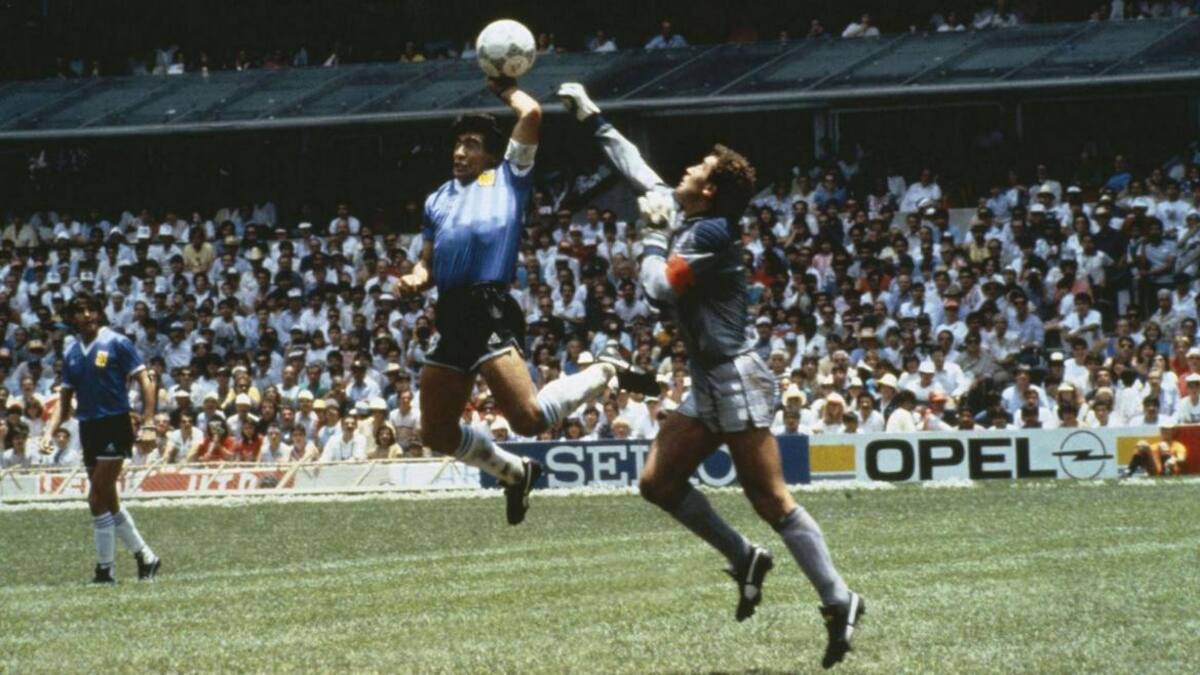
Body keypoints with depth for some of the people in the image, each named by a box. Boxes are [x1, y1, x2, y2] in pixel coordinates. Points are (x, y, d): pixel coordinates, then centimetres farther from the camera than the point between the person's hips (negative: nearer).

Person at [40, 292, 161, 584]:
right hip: (88, 429, 7)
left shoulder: (116, 343, -7)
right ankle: (145, 557, 22)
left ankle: (105, 568, -3)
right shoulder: (70, 351, 10)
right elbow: (65, 397, 16)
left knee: (98, 499, -10)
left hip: (114, 426, -7)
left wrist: (148, 425, -16)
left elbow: (145, 383, -8)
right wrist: (50, 431, 3)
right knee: (107, 502, 10)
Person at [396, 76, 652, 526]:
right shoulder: (438, 199, 25)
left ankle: (604, 374, 7)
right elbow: (428, 262, 26)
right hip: (451, 316, 7)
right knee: (437, 433, 6)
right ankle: (514, 472, 30)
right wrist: (415, 279, 4)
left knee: (529, 419, -20)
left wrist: (506, 90, 18)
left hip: (490, 311, -7)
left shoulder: (507, 179, 9)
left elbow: (531, 114, -1)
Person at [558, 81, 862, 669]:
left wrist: (654, 235, -4)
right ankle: (745, 558, 13)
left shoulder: (710, 233, -15)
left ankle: (838, 601, -11)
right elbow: (636, 168, 24)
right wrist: (591, 118, 28)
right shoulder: (681, 217, 11)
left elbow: (659, 288, -19)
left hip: (736, 380, -10)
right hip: (708, 385, 10)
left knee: (771, 500, -12)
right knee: (658, 482, 6)